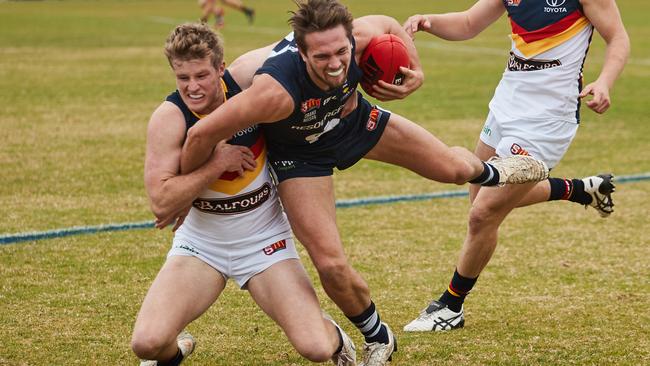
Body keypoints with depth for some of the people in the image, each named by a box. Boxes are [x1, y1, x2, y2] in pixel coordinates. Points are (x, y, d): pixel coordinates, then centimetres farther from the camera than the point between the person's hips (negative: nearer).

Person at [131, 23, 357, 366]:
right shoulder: (169, 118, -18)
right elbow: (161, 203, -24)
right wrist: (219, 162, -26)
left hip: (264, 243, 1)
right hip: (201, 244, -1)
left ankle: (335, 337, 26)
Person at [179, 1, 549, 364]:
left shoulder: (361, 39, -34)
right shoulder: (277, 92, -47)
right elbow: (202, 134, -40)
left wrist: (416, 73, -13)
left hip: (352, 118, 4)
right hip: (301, 153, -4)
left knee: (455, 168, 14)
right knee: (332, 265, -14)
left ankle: (490, 172, 56)